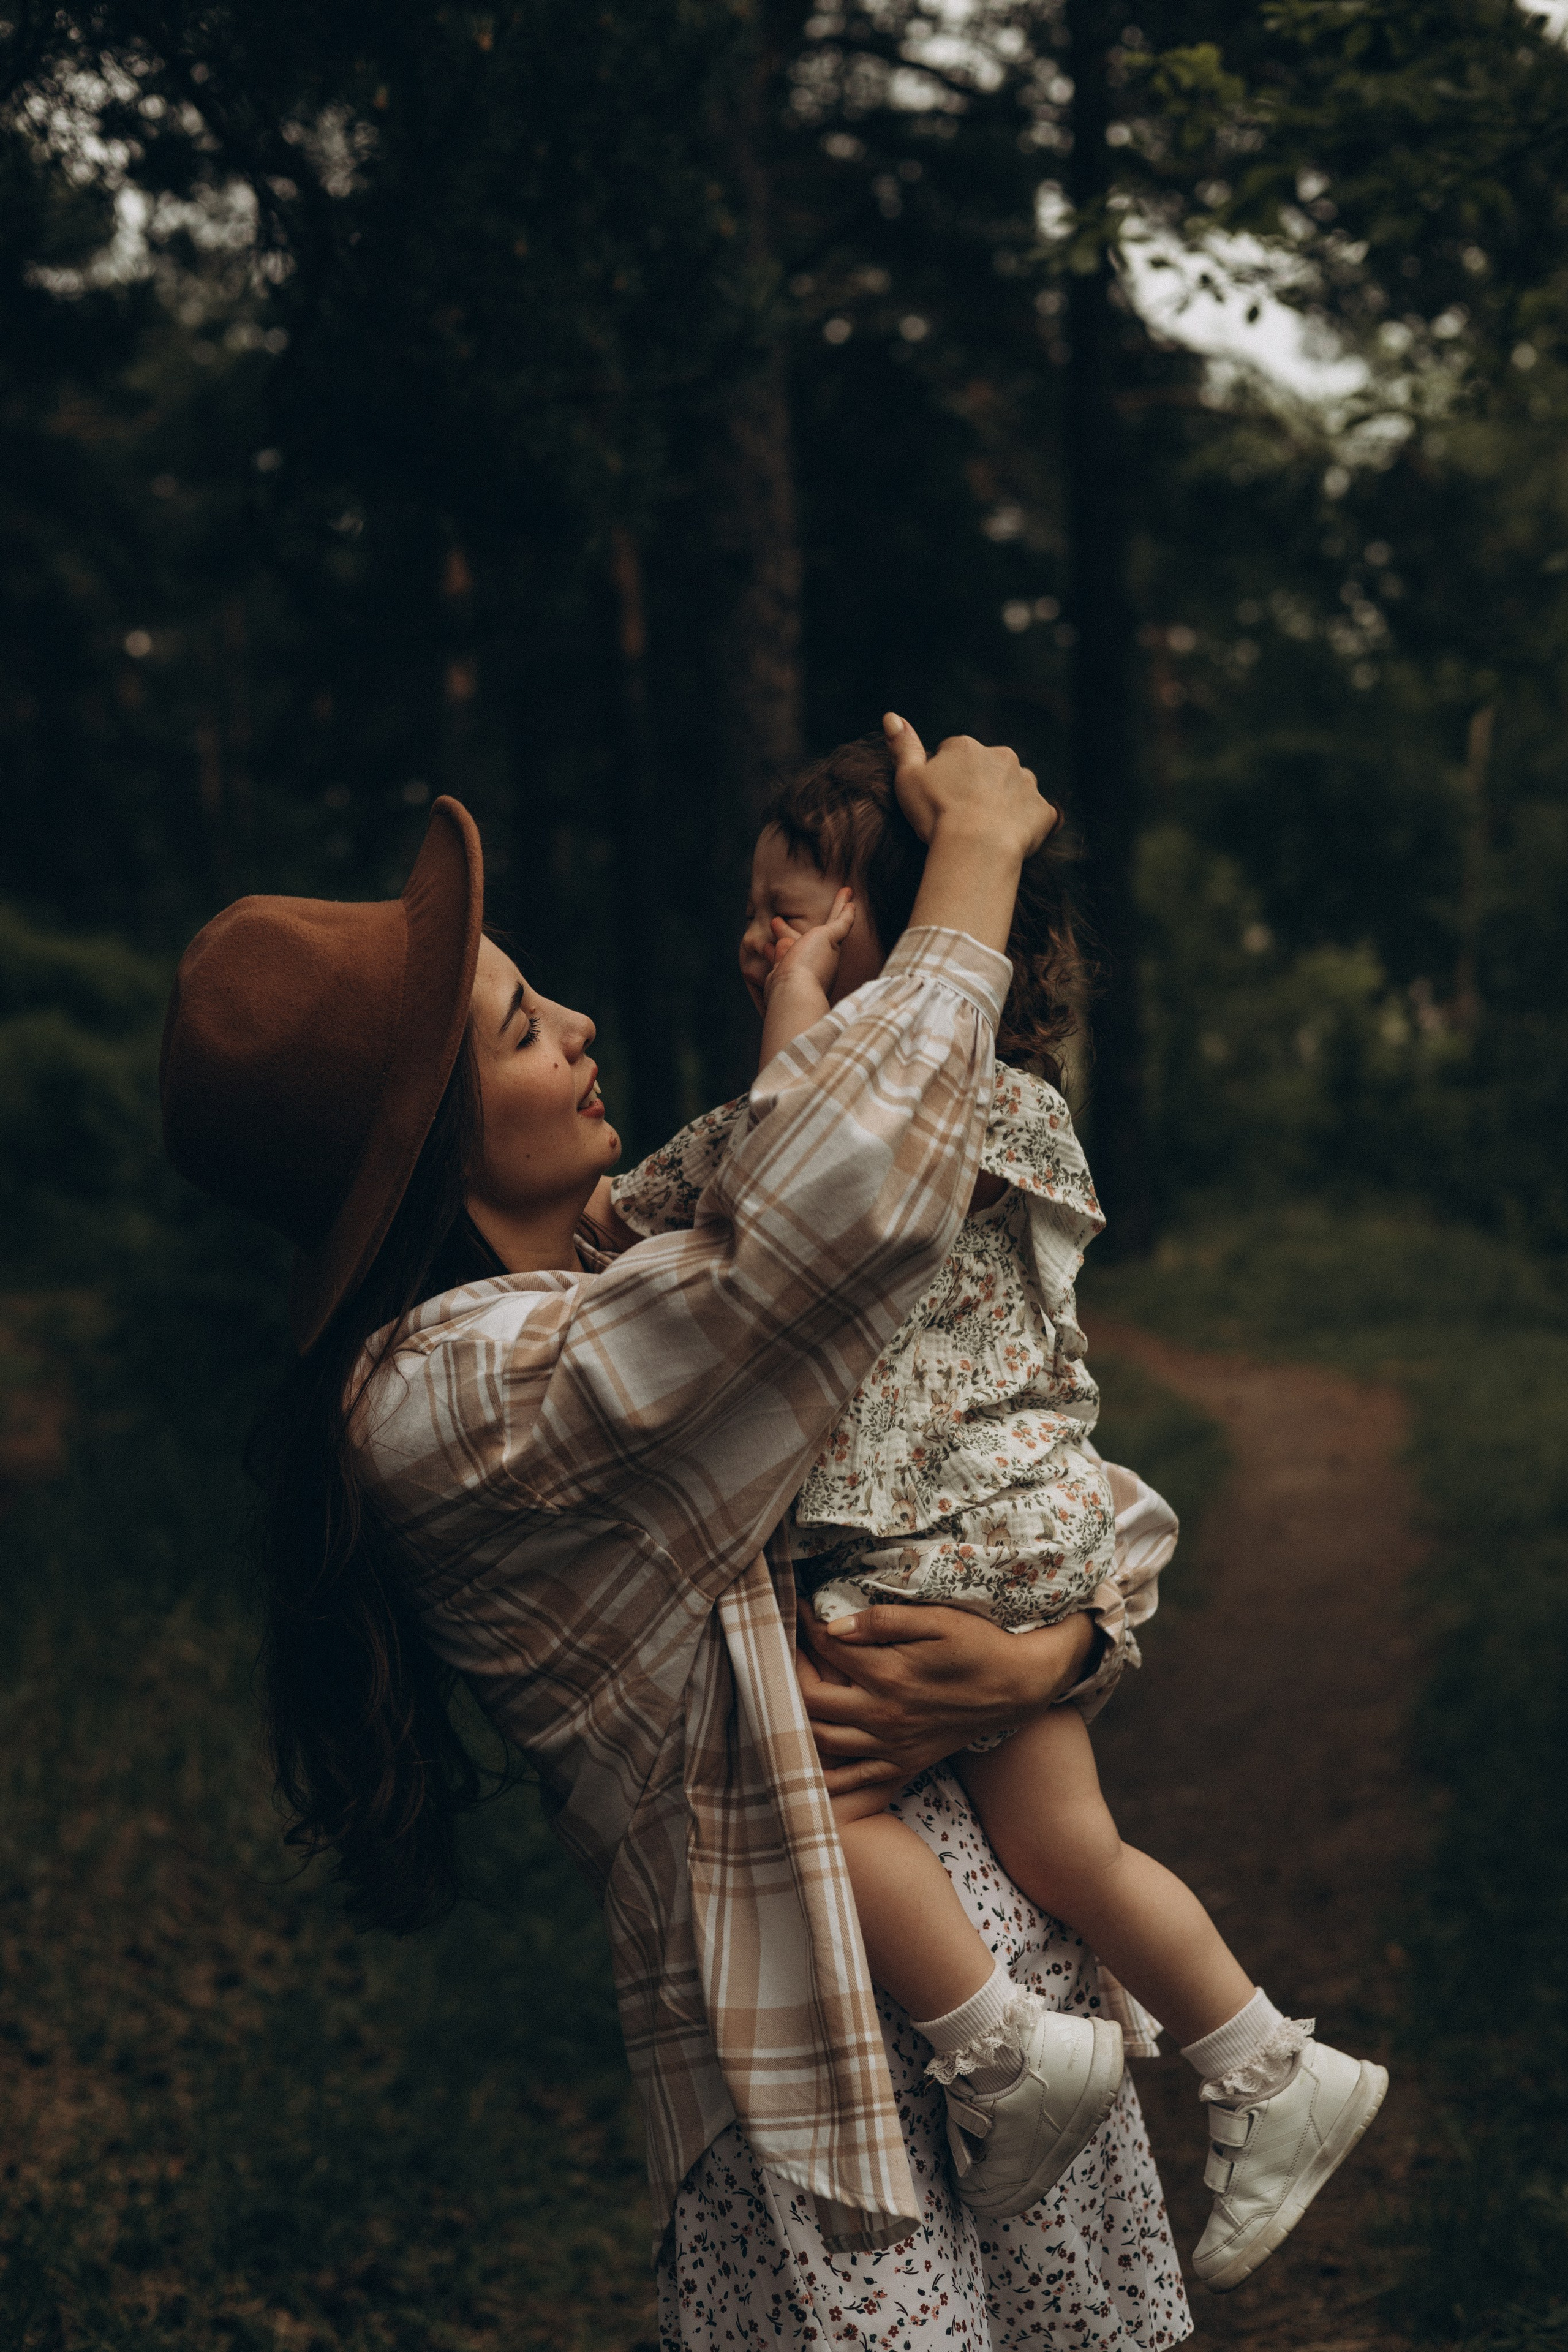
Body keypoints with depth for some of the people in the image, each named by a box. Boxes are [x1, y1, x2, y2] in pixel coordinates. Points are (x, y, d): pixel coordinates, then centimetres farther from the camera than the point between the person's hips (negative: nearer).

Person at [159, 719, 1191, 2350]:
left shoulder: (638, 1296, 8)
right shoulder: (448, 1396, -20)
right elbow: (844, 1182, -32)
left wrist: (1057, 1653, -12)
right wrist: (973, 856, -18)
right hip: (824, 2087, -8)